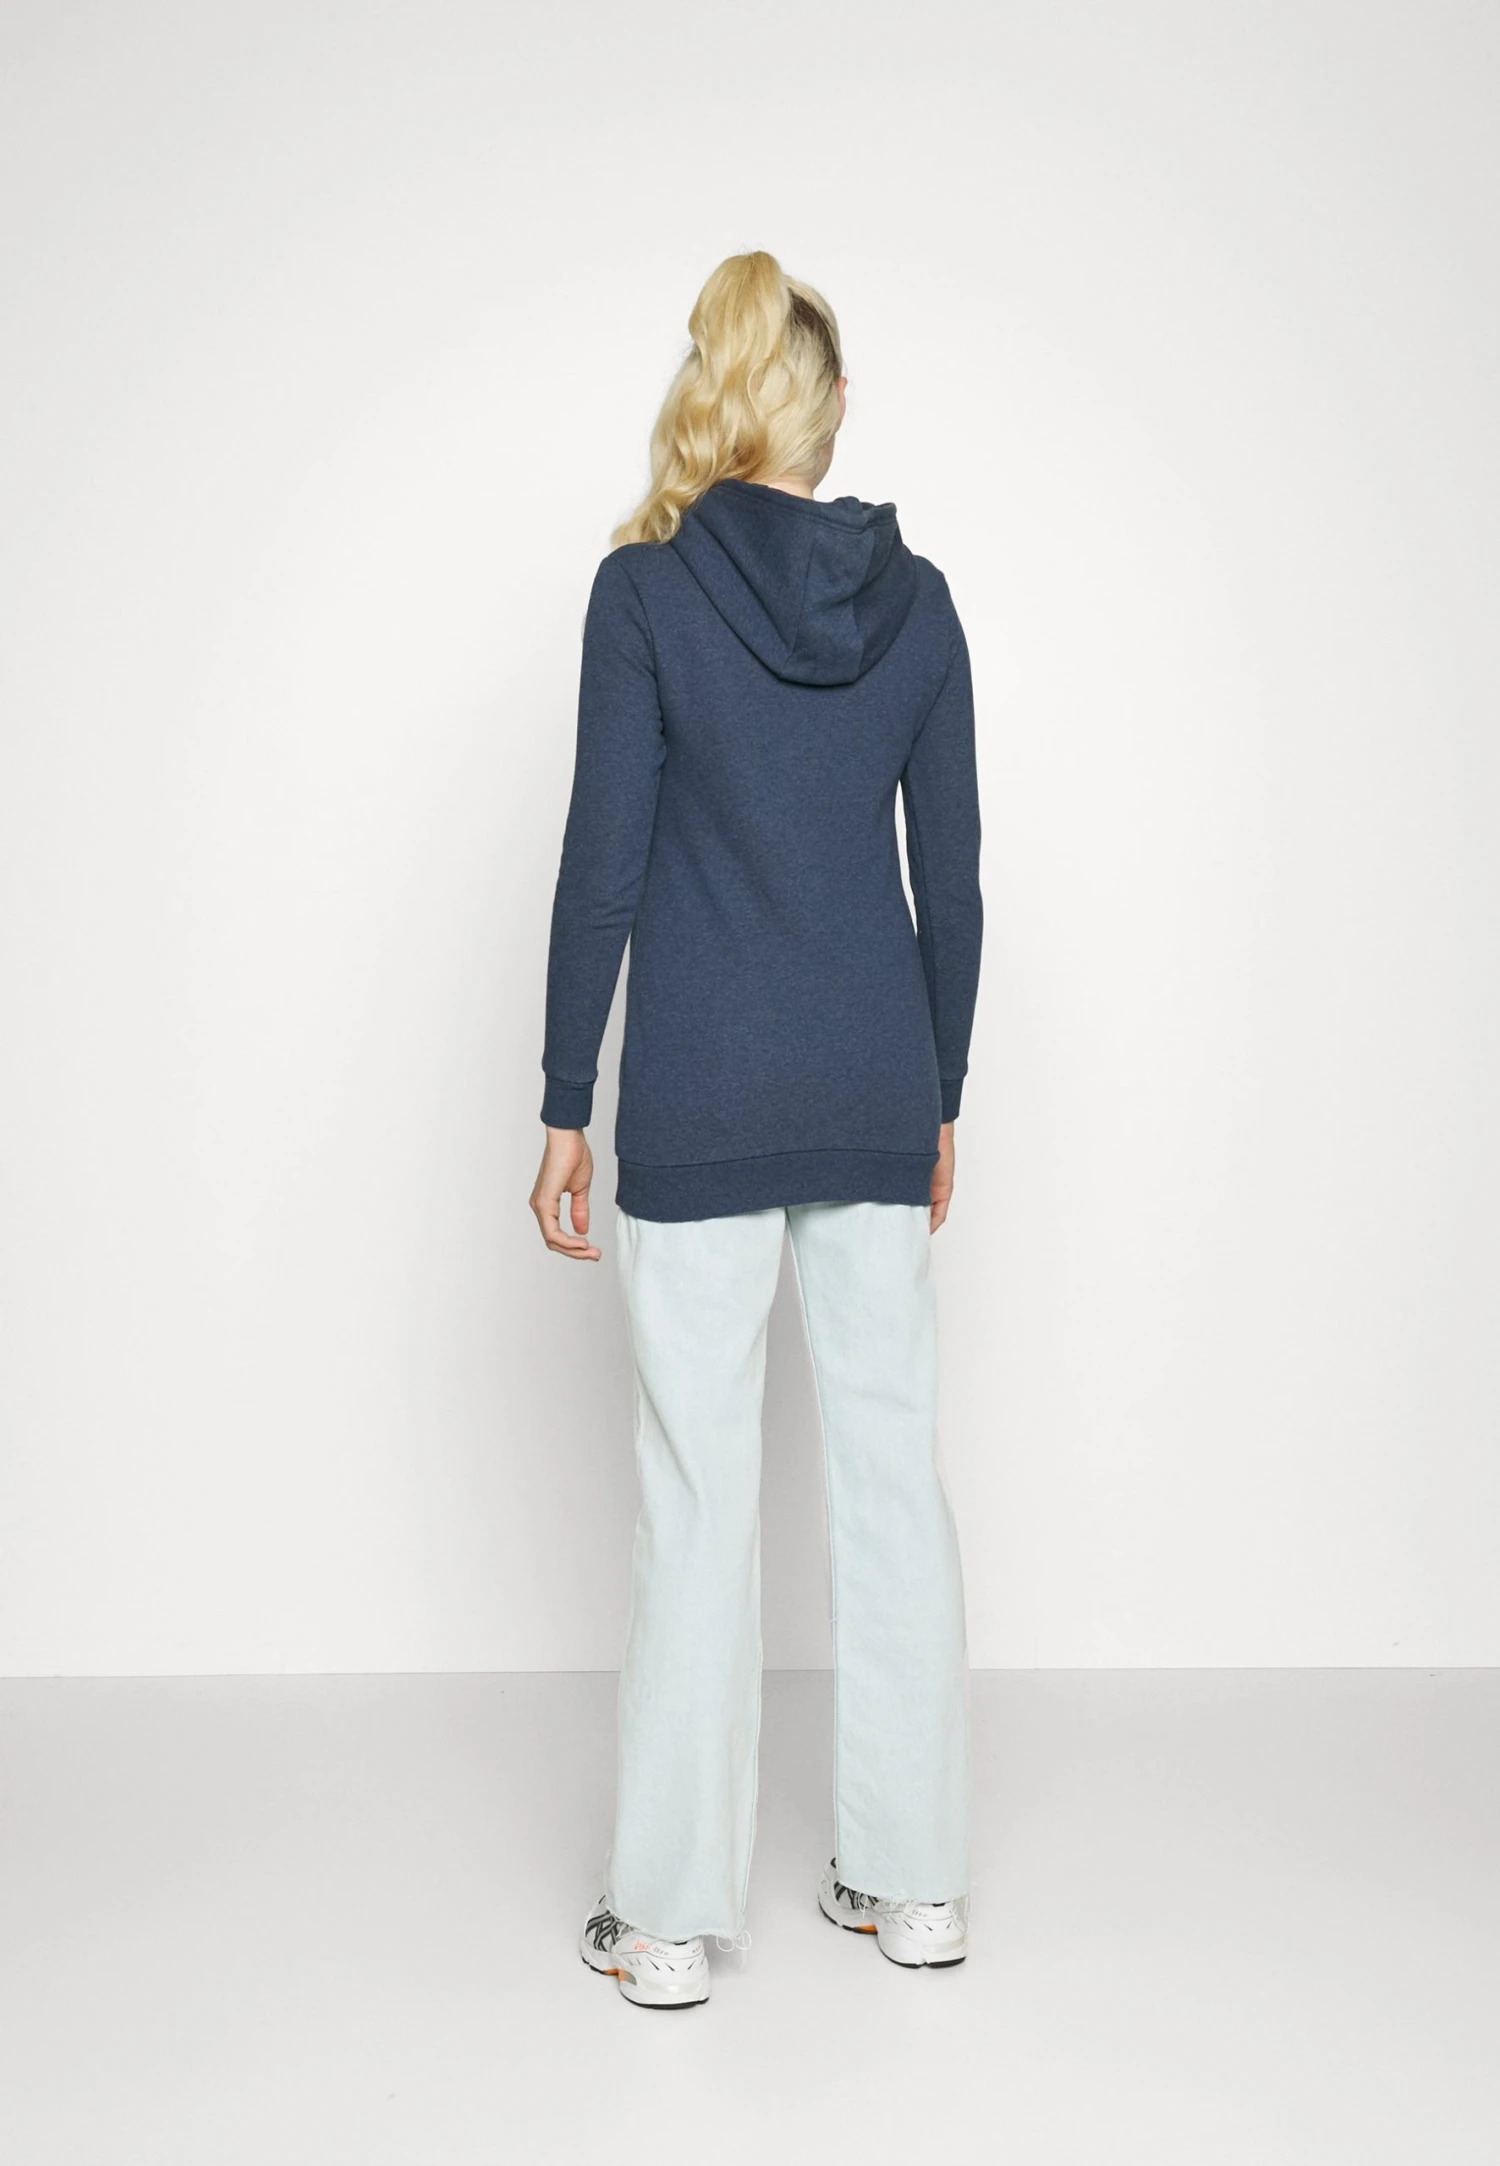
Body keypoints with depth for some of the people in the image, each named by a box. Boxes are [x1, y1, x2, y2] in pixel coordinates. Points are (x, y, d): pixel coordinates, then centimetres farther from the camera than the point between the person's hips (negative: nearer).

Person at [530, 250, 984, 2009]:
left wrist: (565, 1109, -2)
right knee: (893, 1463, 10)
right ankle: (913, 1883, 22)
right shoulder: (914, 597, 4)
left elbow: (603, 866, -9)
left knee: (699, 1486, 2)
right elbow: (951, 877, 6)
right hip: (876, 1087, 4)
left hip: (700, 1099, -4)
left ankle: (670, 1916, 13)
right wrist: (940, 1099, 15)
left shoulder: (646, 588, -7)